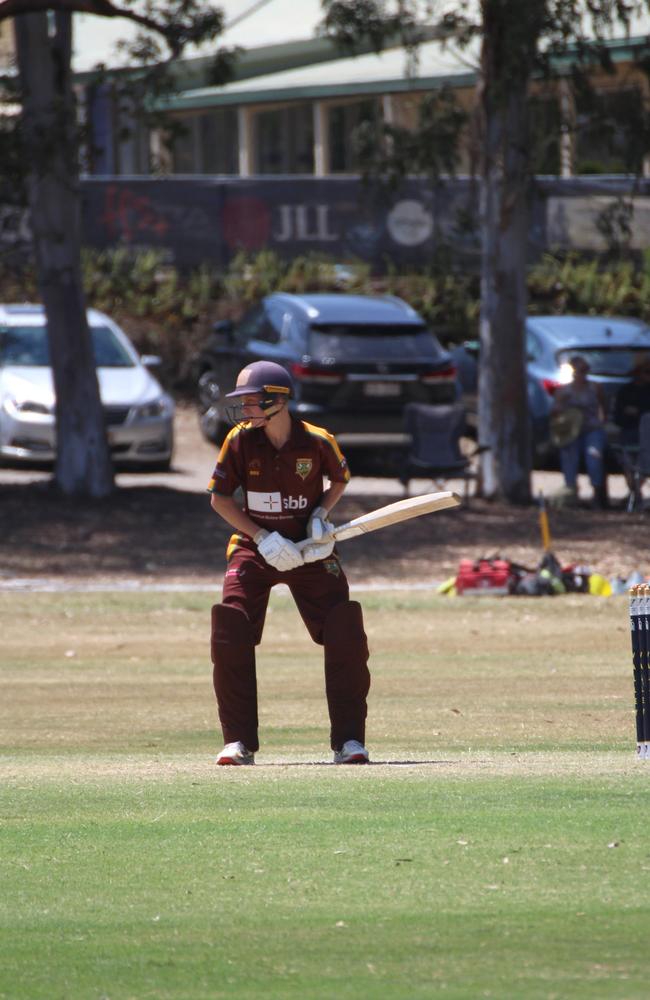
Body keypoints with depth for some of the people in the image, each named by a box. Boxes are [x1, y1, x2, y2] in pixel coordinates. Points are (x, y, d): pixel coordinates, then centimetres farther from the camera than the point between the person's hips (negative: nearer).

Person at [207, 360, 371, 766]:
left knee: (346, 635, -13)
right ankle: (239, 742, -4)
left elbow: (340, 479, 9)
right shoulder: (241, 440, -10)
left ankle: (349, 739, -2)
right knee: (230, 636, -15)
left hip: (310, 550, -1)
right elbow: (220, 497, -4)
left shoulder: (318, 442, -11)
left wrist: (322, 512, -10)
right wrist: (262, 538, -15)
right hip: (254, 547, 1)